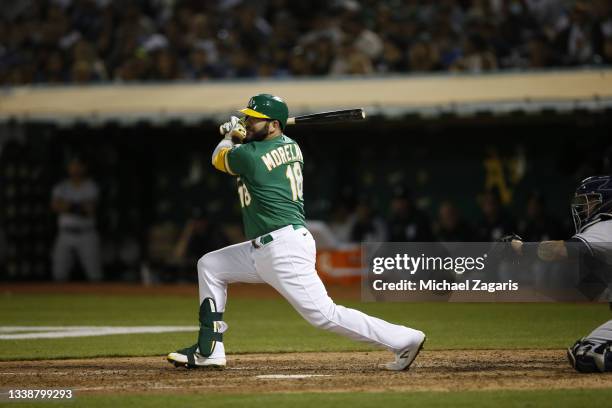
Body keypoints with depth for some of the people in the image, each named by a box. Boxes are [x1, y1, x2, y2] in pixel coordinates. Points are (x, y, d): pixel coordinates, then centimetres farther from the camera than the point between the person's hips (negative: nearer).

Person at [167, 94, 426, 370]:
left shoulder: (249, 156, -14)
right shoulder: (290, 146, 10)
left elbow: (219, 159, 10)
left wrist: (229, 137, 28)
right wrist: (238, 133, 26)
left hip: (284, 250, -11)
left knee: (324, 314, -13)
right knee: (209, 266, 17)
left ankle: (405, 339, -12)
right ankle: (208, 350, 16)